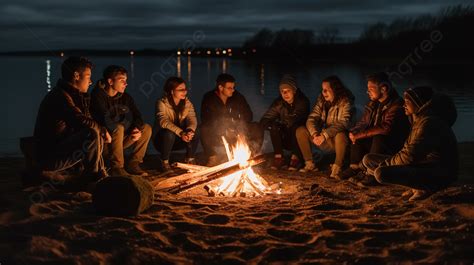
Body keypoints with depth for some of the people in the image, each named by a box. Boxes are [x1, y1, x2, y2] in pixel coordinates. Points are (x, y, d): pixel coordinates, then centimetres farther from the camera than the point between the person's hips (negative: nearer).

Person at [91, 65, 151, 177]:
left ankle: (133, 163, -6)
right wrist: (129, 134, -22)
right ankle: (116, 167, -26)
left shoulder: (125, 97, 6)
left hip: (120, 140, 7)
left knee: (146, 128, -6)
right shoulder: (98, 96, -15)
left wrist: (137, 129, -20)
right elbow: (105, 121, -25)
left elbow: (137, 116, 3)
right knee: (118, 128, -34)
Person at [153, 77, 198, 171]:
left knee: (193, 136, -25)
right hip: (162, 139, -4)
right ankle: (165, 162, -14)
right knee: (169, 134, -36)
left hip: (179, 139, 4)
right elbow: (164, 122, -32)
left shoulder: (187, 103, -1)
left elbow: (192, 119, -14)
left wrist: (190, 130, -39)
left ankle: (190, 159, 4)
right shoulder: (162, 103, -16)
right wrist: (181, 133, -45)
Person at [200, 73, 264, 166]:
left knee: (257, 128, -20)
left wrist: (238, 128, -17)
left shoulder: (238, 97, -1)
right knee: (204, 130, -34)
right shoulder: (209, 98, -7)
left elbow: (248, 115, 1)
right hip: (216, 135, -2)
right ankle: (212, 158, -17)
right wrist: (224, 130, -24)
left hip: (236, 132, 2)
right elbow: (206, 120, -15)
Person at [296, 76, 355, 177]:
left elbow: (343, 123, -26)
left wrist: (325, 135, -34)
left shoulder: (345, 102, -13)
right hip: (324, 141, 6)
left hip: (337, 141, -6)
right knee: (300, 131, -10)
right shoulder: (321, 100, 3)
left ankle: (337, 168, -22)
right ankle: (309, 164, -1)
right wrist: (315, 134, -23)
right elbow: (311, 119, -3)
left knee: (340, 135, -39)